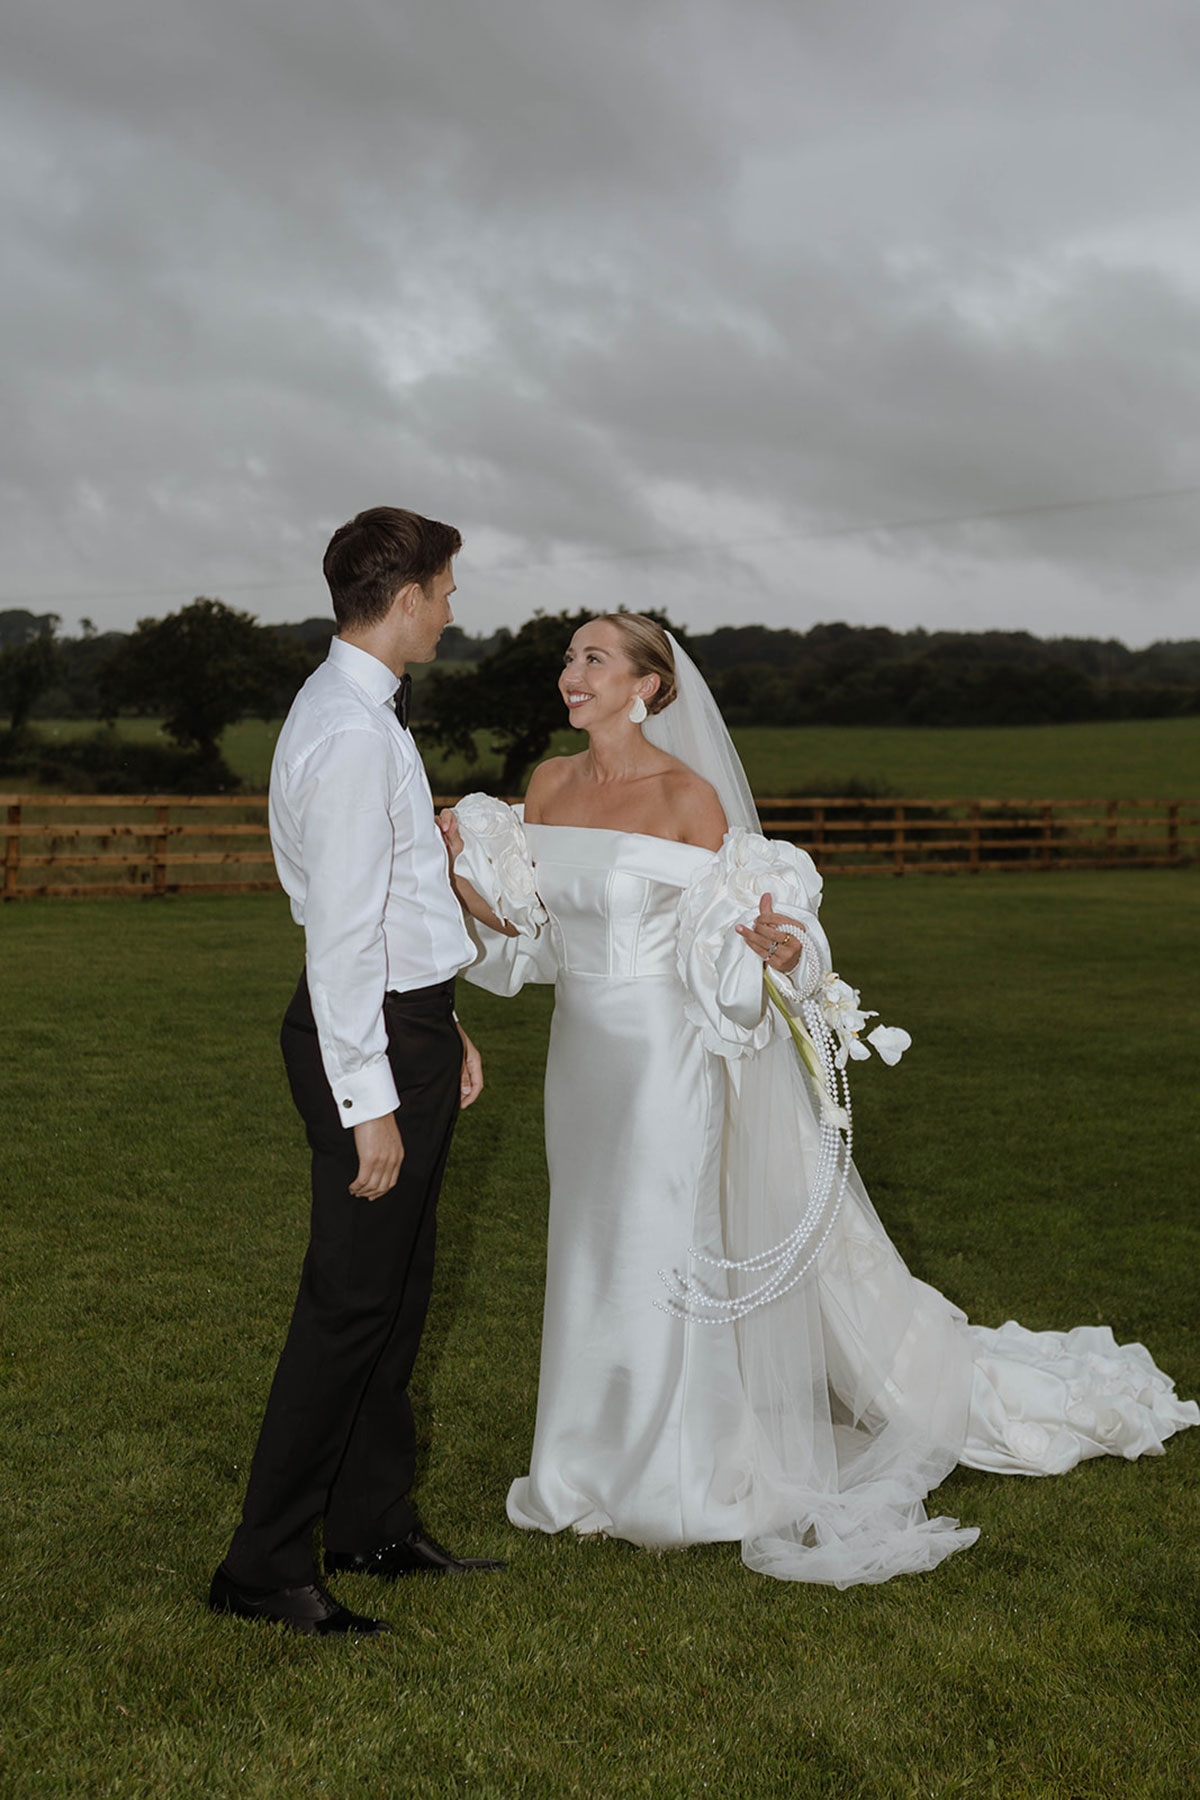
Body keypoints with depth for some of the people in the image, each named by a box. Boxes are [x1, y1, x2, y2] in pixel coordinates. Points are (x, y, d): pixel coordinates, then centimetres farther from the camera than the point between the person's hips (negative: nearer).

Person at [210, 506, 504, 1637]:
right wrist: (368, 1103, -23)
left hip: (406, 1022, 10)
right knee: (350, 1305, -3)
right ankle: (265, 1566, 9)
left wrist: (445, 1025, 21)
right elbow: (342, 934, -24)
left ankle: (375, 1525, 29)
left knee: (396, 1295, 17)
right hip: (368, 1039, -10)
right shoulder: (351, 735, -20)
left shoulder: (363, 713, 13)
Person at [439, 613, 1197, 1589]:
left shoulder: (688, 795, -14)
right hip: (585, 1057, 6)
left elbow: (725, 943, -10)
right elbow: (519, 925, 6)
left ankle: (682, 1475, 19)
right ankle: (604, 1458, 35)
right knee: (594, 1252, 16)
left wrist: (777, 952, -31)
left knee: (666, 1258, 1)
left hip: (669, 1058, -6)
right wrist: (463, 875, -10)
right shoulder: (549, 786, 2)